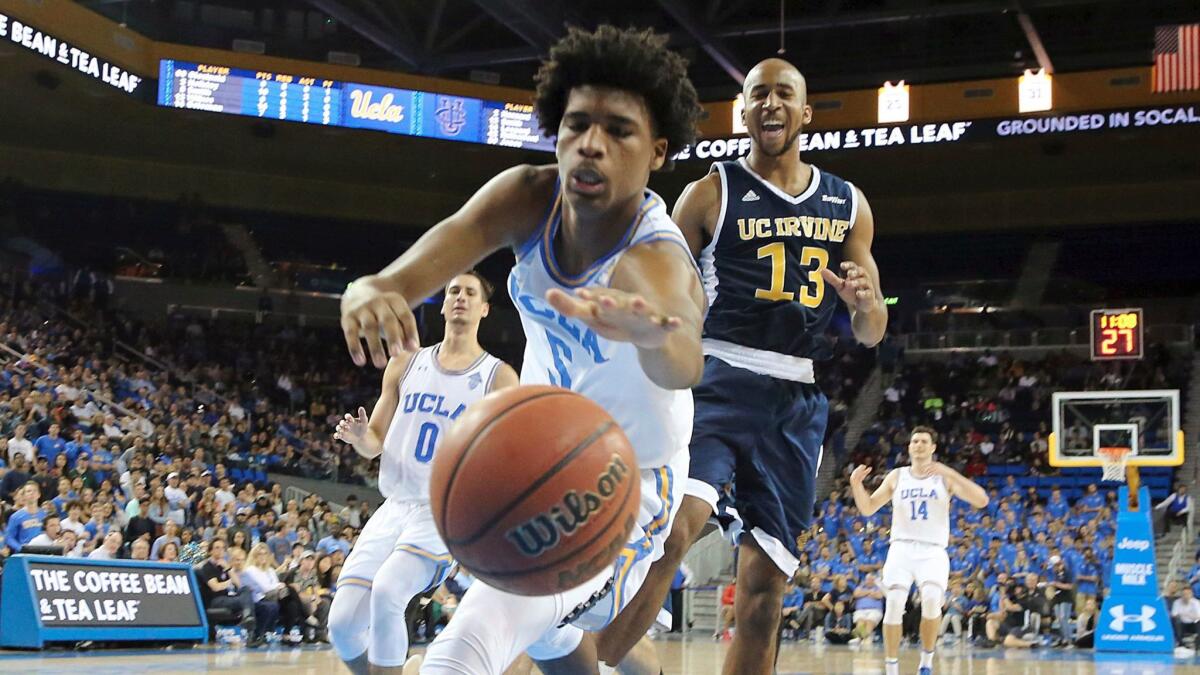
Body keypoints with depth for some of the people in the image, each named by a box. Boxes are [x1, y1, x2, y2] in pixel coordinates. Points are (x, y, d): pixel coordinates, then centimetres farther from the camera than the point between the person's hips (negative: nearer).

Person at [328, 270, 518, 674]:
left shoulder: (498, 378, 1)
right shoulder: (406, 364, 11)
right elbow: (375, 444, 14)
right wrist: (359, 436, -9)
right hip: (395, 507, 4)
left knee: (386, 593, -29)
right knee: (343, 624, -6)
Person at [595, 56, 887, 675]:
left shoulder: (848, 204, 14)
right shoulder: (711, 193, 4)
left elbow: (872, 334, 17)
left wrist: (865, 302, -7)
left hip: (798, 399, 4)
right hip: (719, 376, -4)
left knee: (765, 585, 2)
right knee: (673, 528, -28)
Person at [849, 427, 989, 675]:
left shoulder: (945, 477, 3)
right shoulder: (896, 476, 10)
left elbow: (981, 500, -9)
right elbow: (868, 509, 12)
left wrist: (950, 473, -20)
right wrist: (856, 484, -8)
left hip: (933, 552, -2)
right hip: (901, 548, 2)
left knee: (932, 599, -27)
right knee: (894, 603, -18)